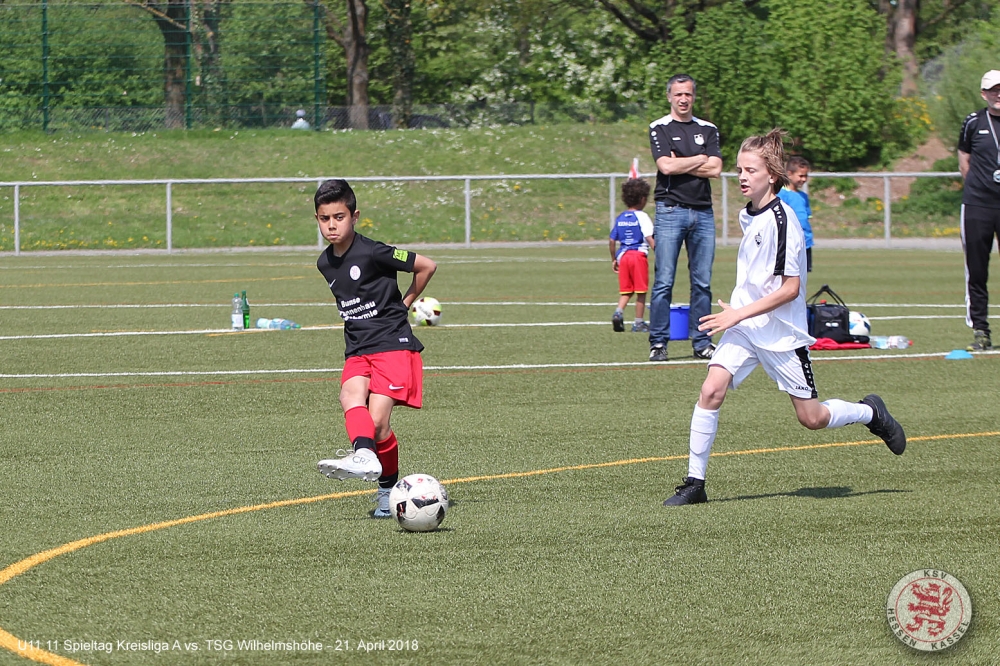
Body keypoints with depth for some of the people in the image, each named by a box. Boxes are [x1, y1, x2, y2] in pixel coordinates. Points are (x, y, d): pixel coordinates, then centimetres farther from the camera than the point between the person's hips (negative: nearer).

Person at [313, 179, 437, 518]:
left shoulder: (371, 253, -12)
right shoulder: (325, 263, 10)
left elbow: (427, 266, -4)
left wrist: (405, 302, 7)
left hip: (393, 344, -6)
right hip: (357, 350, 6)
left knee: (377, 420, -17)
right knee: (351, 395, -27)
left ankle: (389, 488, -7)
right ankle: (364, 456, -47)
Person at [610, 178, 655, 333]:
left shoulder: (620, 218, 10)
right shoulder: (641, 217, -6)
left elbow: (612, 241, 11)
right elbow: (650, 238, -13)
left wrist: (614, 259, 21)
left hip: (623, 255, 5)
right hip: (639, 254, -5)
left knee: (625, 291, 12)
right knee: (641, 291, 3)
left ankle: (619, 312, -12)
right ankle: (638, 322, 5)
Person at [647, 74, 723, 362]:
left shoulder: (708, 130, 14)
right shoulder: (659, 128, 4)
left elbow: (715, 169, 0)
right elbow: (666, 167, -11)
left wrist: (680, 164, -5)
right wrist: (700, 159, -1)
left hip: (703, 212, 3)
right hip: (670, 210, -3)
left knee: (702, 282, 4)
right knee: (663, 281, -6)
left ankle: (701, 342, 9)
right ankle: (658, 343, -2)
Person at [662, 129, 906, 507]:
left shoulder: (781, 220, -19)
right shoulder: (748, 217, 8)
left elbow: (790, 288, -21)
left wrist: (740, 313, -22)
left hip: (781, 331, -7)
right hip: (743, 324, 7)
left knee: (811, 418, 3)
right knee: (711, 390, -14)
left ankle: (870, 412, 32)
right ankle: (695, 482, -10)